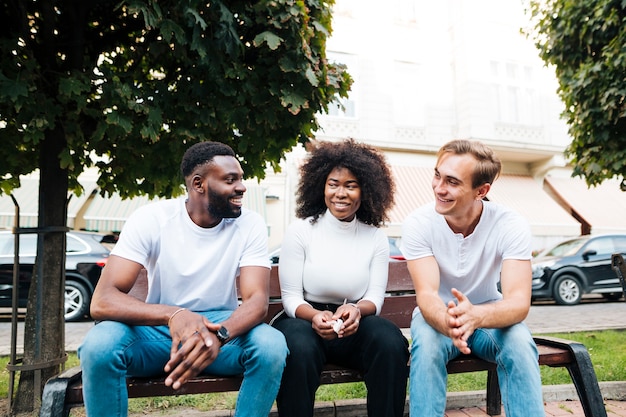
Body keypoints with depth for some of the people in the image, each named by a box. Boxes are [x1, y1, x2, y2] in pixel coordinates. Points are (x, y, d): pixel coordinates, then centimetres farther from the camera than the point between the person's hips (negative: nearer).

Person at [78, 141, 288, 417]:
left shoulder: (250, 225, -9)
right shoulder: (150, 218, -13)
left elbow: (257, 300, -17)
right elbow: (102, 301, -21)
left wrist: (219, 334, -40)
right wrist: (172, 315, -40)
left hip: (223, 329, 1)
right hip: (159, 329, 0)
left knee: (272, 345, -29)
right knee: (99, 344, -30)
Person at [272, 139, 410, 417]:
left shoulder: (376, 238, 3)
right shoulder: (299, 231, -4)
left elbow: (375, 297, 0)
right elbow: (291, 297, -4)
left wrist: (357, 310, -23)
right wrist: (314, 316, -26)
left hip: (354, 324, 2)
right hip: (305, 319, -2)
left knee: (391, 344, -28)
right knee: (299, 350, -35)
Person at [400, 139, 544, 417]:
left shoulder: (510, 226, -19)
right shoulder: (418, 223, -20)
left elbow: (519, 302, -27)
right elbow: (427, 295, -27)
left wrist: (475, 316, -50)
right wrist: (448, 323, -51)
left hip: (489, 316, 1)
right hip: (438, 316, 0)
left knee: (520, 343, -30)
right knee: (426, 345, -33)